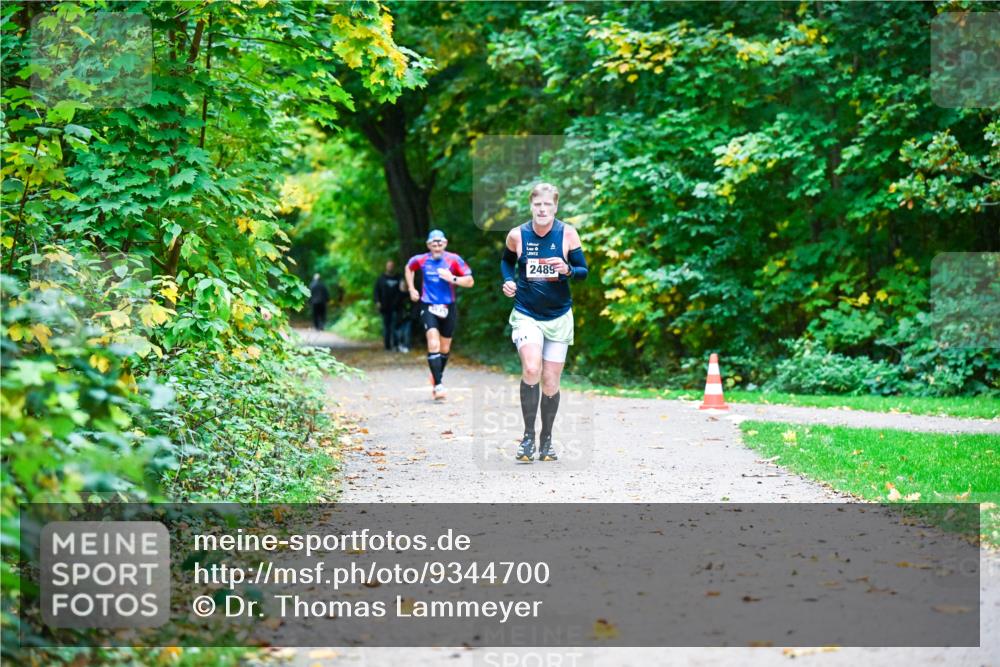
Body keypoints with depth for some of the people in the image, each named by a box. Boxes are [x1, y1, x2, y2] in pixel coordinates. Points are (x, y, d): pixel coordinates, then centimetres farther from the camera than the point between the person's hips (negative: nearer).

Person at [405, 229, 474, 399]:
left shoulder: (454, 260, -6)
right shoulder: (421, 260, -2)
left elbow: (470, 281, -6)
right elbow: (409, 268, 21)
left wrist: (452, 278, -21)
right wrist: (411, 289, 13)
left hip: (448, 308, 1)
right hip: (428, 307, -1)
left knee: (444, 348, 13)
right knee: (433, 344, -19)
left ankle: (438, 375, 40)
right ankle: (438, 385, -21)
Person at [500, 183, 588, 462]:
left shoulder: (567, 233, -5)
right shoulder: (517, 235, -4)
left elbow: (583, 271, 1)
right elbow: (506, 260, 17)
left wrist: (567, 269, -20)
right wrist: (508, 280, -2)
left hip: (559, 316, 1)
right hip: (526, 314, -1)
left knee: (550, 383, 5)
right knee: (531, 369, -25)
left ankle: (546, 440, 24)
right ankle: (528, 436, -13)